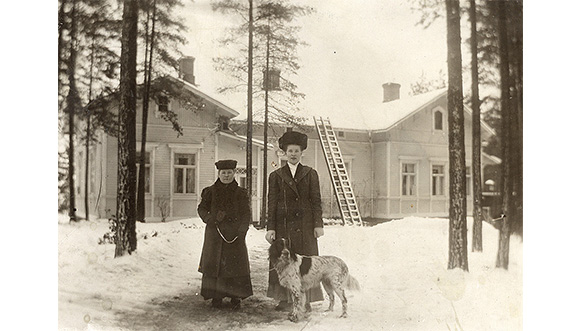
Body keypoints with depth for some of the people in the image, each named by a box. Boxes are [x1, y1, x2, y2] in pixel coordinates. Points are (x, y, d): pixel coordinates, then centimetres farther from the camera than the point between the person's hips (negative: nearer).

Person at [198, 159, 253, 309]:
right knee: (214, 263, 1)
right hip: (215, 233, 1)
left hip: (234, 233, 0)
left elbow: (246, 214, 5)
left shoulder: (240, 192, 6)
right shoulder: (210, 191, 8)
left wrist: (241, 230, -9)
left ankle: (236, 297, 8)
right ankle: (216, 297, 11)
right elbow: (202, 209, 9)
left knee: (235, 264, -1)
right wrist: (211, 219, -9)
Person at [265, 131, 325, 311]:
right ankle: (285, 299, 9)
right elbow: (272, 203, 6)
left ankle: (306, 300, 8)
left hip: (305, 225, 0)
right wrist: (270, 228, -2)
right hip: (283, 224, 1)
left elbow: (316, 200, 6)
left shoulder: (310, 174, 10)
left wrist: (318, 224, -2)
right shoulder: (276, 176, 10)